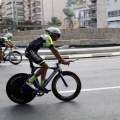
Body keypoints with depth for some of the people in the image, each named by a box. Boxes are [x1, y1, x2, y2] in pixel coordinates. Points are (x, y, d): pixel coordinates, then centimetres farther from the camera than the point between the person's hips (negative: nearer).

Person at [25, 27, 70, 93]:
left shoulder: (47, 37, 17)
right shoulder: (48, 37, -13)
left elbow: (54, 50, 20)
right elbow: (54, 50, -21)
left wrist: (61, 59, 15)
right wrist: (63, 60, -22)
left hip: (30, 51, 10)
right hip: (30, 51, -10)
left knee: (45, 66, 9)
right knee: (45, 66, -16)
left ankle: (41, 86, 12)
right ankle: (30, 81, -10)